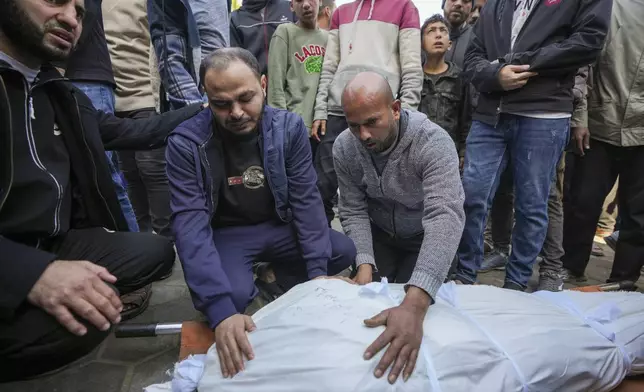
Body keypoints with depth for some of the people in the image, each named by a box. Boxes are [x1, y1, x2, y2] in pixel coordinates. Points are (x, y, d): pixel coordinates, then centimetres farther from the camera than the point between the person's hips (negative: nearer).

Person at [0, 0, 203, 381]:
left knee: (157, 251, -1)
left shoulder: (64, 96, 10)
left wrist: (205, 109, 18)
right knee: (82, 319, -30)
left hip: (58, 245, 7)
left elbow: (132, 132, 19)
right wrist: (31, 271, -33)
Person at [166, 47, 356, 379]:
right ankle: (251, 286, 6)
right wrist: (220, 310, -38)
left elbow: (306, 200, -11)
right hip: (224, 234, -3)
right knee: (234, 295, -31)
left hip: (278, 226, 3)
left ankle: (282, 278, 12)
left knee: (344, 251, -14)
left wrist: (317, 271, -20)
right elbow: (191, 225, -27)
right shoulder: (186, 143, -21)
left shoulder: (290, 127, -12)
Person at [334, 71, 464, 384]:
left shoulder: (433, 143, -36)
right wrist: (364, 265, -31)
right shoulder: (344, 148, -20)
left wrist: (414, 305, -61)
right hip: (380, 233, 3)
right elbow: (354, 212, -12)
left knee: (409, 297, -12)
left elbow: (445, 217, -48)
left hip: (426, 237, -3)